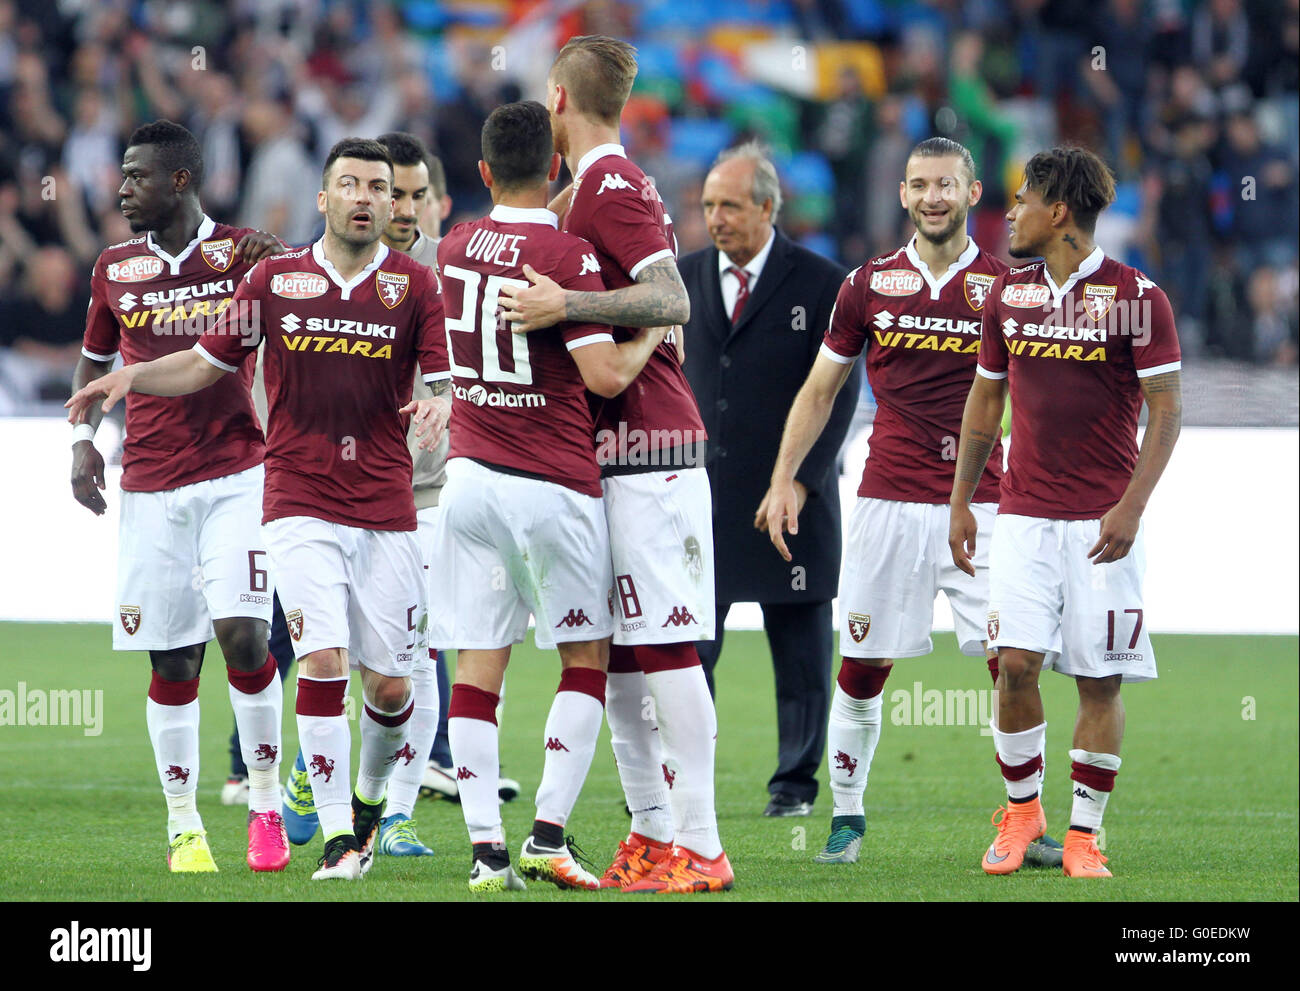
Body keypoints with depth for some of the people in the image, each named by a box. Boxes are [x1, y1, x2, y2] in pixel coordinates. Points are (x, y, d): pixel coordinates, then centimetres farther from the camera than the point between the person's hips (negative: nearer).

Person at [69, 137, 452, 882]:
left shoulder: (415, 286, 3)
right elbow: (209, 363, 15)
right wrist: (131, 377, 0)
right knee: (323, 660, -16)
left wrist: (439, 406, -24)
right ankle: (337, 835, -9)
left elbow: (446, 383, 0)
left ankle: (370, 798, 32)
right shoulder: (276, 279, 6)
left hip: (386, 508, 1)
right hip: (300, 505, -1)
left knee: (390, 684, 2)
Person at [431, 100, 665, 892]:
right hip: (553, 486, -5)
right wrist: (654, 331, -2)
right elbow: (606, 374, -18)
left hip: (470, 478, 5)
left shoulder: (456, 250, 7)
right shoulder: (567, 255, -12)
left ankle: (487, 847, -1)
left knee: (478, 667, 4)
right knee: (586, 659, 8)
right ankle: (549, 835, -2)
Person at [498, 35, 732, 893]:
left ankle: (699, 848, -11)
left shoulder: (609, 185, -11)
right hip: (617, 453, 10)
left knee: (665, 649, -10)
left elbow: (673, 300, -22)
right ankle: (654, 838, 13)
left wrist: (568, 304, -30)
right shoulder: (603, 186, 20)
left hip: (645, 451, -10)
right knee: (617, 654, 10)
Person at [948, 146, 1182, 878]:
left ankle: (1084, 834, 7)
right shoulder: (1009, 295, 9)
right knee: (1016, 662, -8)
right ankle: (1022, 809, 10)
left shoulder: (1136, 296, -6)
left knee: (1099, 679, -2)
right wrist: (961, 502, 15)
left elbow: (1167, 408, -6)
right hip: (1025, 515, 3)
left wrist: (1132, 506, -15)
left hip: (1102, 523, -3)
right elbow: (986, 400, 18)